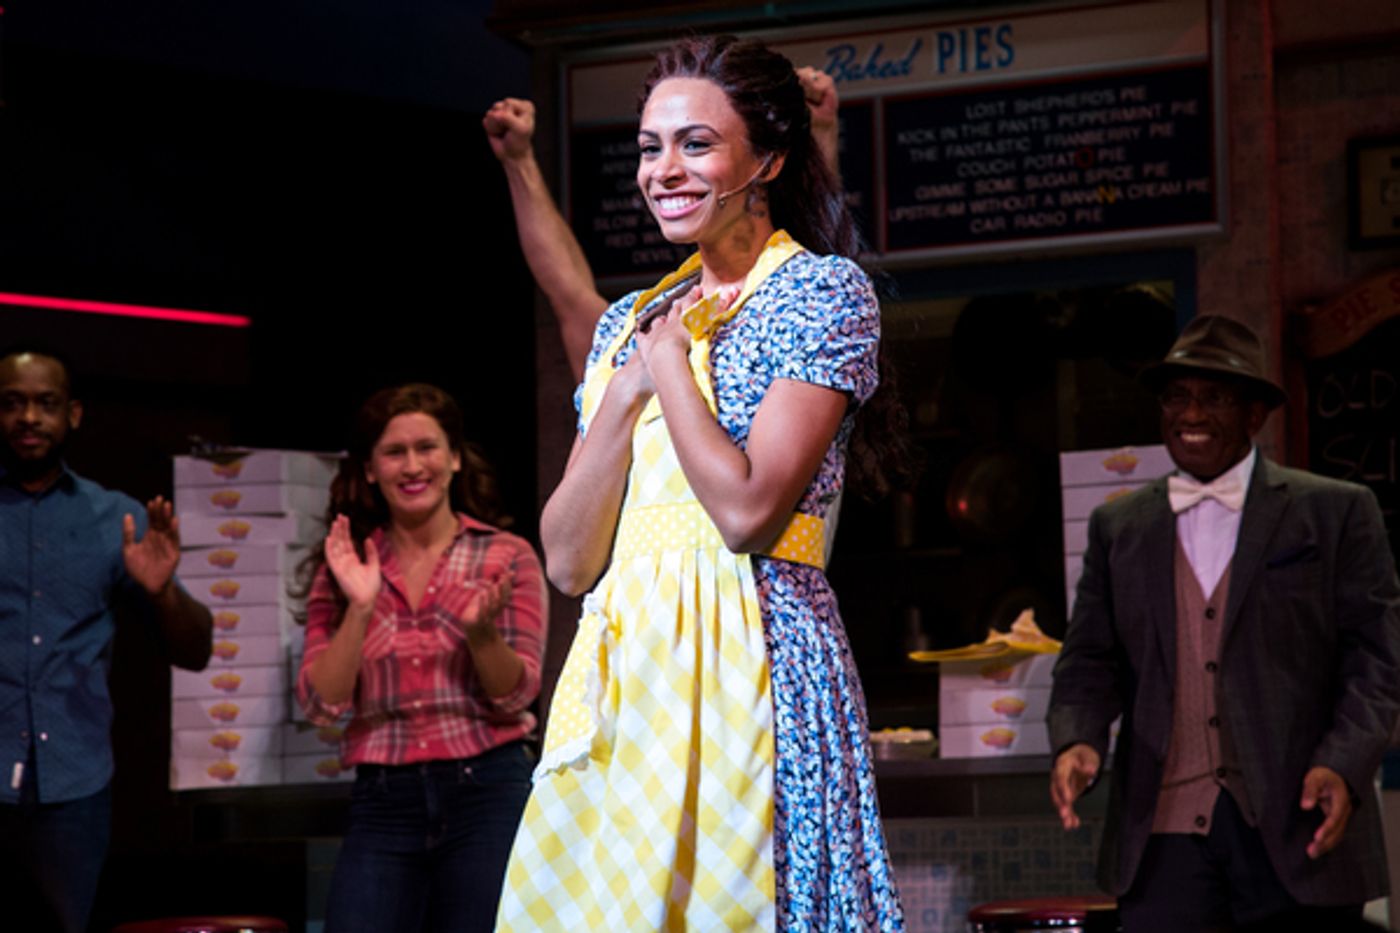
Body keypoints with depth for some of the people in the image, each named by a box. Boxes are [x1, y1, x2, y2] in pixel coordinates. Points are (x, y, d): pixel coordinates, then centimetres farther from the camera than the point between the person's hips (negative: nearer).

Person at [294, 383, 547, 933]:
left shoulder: (507, 558, 2)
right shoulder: (343, 570, 7)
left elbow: (516, 697, -2)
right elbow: (321, 704, -1)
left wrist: (480, 630, -20)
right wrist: (360, 608, -13)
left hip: (487, 793, -1)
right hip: (382, 802, 1)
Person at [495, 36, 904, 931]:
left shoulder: (823, 291, -2)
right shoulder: (630, 321, 16)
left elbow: (747, 510, -16)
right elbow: (568, 561, 8)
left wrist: (670, 362, -4)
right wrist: (625, 393, -2)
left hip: (749, 670, -6)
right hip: (617, 675, 6)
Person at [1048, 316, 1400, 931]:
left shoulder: (1337, 513, 5)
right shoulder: (1118, 527, 15)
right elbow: (1090, 662, 13)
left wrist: (1343, 764, -15)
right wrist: (1077, 740, -8)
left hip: (1296, 831, -2)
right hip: (1165, 834, 2)